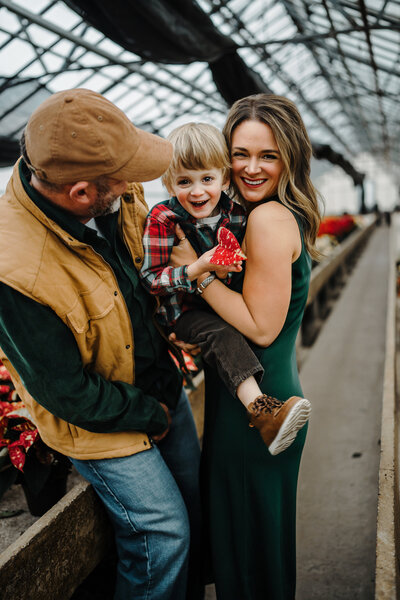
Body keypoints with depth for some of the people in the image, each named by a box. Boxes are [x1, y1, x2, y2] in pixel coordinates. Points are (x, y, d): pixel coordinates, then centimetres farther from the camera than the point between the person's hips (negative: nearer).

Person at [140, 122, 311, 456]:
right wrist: (197, 269, -32)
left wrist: (228, 267, -9)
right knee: (221, 334, -28)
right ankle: (262, 414, -36)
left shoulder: (236, 214, -3)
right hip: (182, 311, -7)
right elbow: (150, 278, -20)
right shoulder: (162, 219, -15)